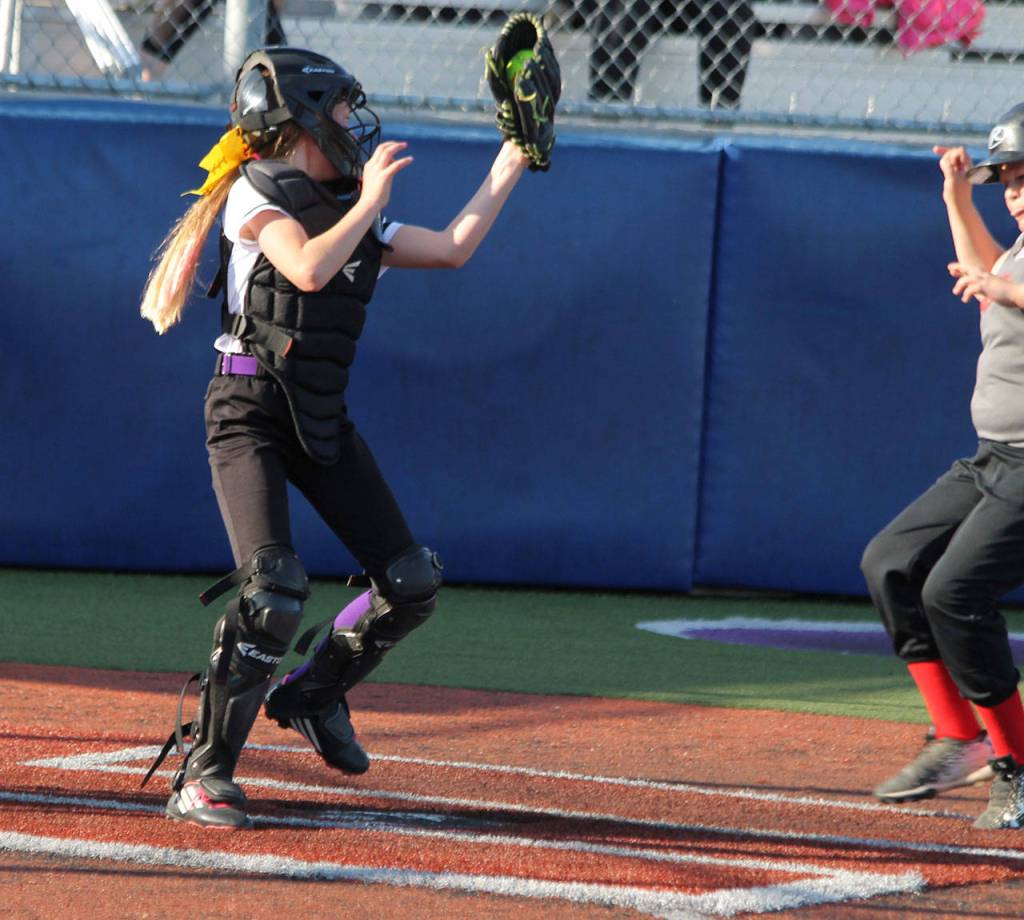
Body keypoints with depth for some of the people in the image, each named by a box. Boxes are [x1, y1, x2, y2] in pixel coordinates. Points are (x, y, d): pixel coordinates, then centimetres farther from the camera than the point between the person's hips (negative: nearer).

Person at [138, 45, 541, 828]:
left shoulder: (358, 216, 15)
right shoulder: (257, 191, -7)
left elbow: (453, 248, 18)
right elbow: (310, 269, -24)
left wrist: (509, 168, 18)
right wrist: (370, 199, -14)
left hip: (322, 418, 8)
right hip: (249, 413, -8)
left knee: (413, 583, 2)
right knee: (274, 585, -24)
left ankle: (314, 694, 27)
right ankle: (205, 773, -15)